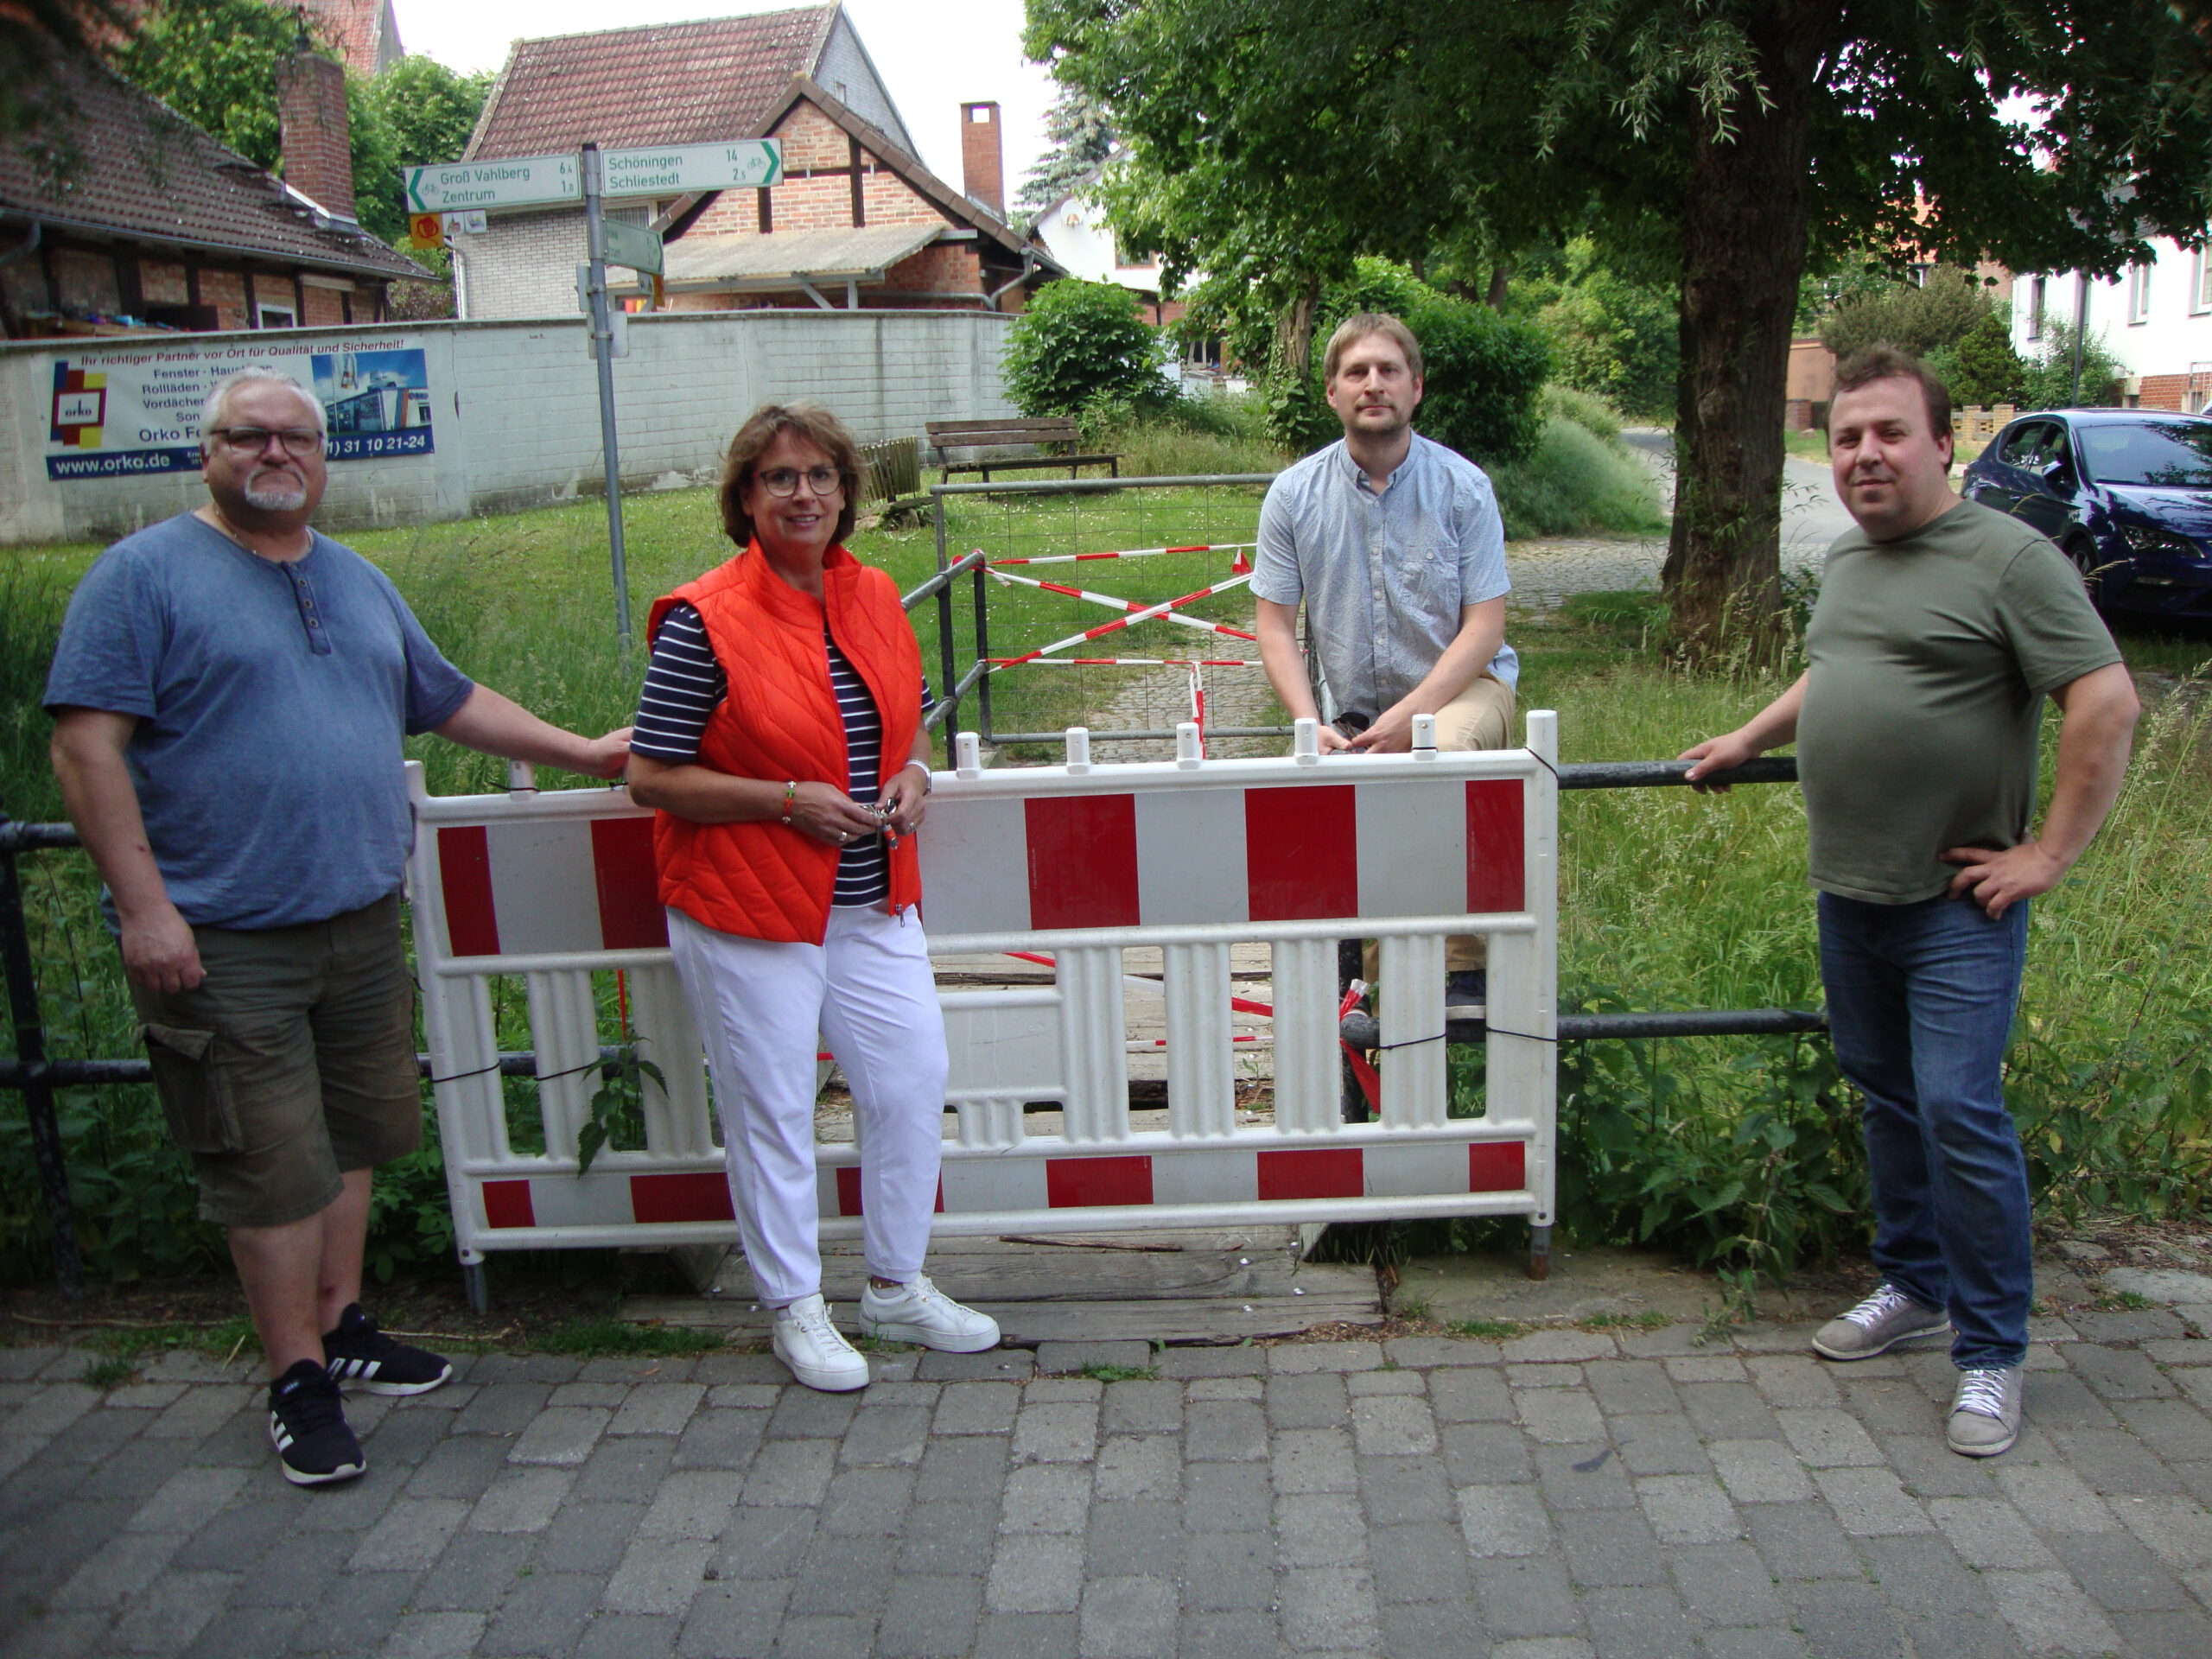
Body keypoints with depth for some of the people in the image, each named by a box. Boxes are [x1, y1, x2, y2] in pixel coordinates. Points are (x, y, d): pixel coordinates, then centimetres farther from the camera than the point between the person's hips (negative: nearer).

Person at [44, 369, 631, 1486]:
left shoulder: (357, 582, 16)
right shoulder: (146, 574, -5)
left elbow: (452, 702, 24)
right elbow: (87, 743, -11)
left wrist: (583, 752, 21)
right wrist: (144, 907, -17)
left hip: (362, 923, 7)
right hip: (226, 940, -6)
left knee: (350, 1140, 16)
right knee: (275, 1167, 0)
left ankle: (339, 1325, 32)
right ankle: (299, 1379, 15)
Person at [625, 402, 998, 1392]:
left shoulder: (874, 598, 6)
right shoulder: (704, 620, -13)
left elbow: (910, 722, 20)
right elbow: (651, 778, -13)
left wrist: (914, 775, -3)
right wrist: (791, 801, -19)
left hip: (873, 907, 6)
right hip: (747, 911, -6)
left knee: (912, 1083, 10)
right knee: (772, 1110, 5)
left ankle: (897, 1289, 30)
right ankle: (795, 1311, 25)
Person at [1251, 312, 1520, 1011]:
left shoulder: (1462, 486, -7)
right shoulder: (1294, 494, -1)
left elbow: (1485, 626, -10)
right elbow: (1274, 625, -1)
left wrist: (1408, 718, -22)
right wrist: (1312, 725, -16)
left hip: (1462, 689, -3)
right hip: (1357, 716, 4)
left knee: (1442, 750, -37)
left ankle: (1462, 964, -28)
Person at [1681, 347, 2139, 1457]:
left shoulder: (2009, 558, -11)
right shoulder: (1848, 558, 13)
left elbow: (2108, 705, -16)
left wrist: (2052, 853, -16)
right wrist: (1748, 740, 31)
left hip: (1958, 903, -7)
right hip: (1850, 889, 7)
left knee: (1959, 1111, -8)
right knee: (1885, 1096, 15)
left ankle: (1991, 1351, 6)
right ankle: (1913, 1284, 32)